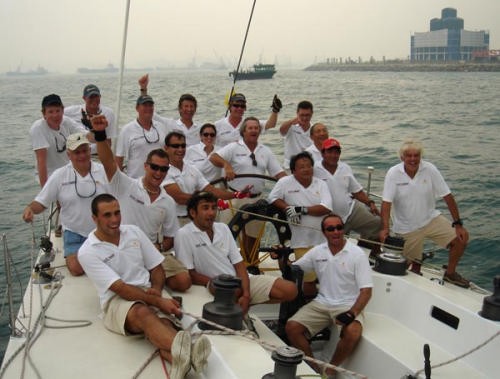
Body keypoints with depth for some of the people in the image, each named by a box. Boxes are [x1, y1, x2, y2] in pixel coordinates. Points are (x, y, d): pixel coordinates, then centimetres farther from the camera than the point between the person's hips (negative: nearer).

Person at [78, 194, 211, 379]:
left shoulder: (134, 231, 11)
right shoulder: (88, 252, -5)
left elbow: (157, 268, 15)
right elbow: (120, 288, -14)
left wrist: (156, 290, -8)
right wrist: (158, 301, -22)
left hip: (149, 291, 5)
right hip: (117, 300, -4)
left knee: (163, 319, -32)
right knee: (142, 312, -40)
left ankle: (181, 358, -65)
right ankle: (185, 351, -69)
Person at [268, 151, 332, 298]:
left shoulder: (320, 184, 4)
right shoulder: (285, 182, -1)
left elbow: (326, 208, -8)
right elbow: (272, 199, 4)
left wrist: (301, 209, -16)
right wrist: (288, 209, -12)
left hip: (324, 239, 3)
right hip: (302, 241, -3)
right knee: (308, 279, -2)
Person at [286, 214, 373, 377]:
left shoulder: (357, 254, -6)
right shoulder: (317, 252, 6)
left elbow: (366, 291, -10)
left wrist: (352, 313, -25)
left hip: (348, 306, -3)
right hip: (321, 303, 4)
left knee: (353, 333, -33)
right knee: (292, 327, -17)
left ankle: (330, 370, -7)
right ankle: (314, 368, 0)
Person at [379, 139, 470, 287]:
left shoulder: (430, 170, -11)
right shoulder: (393, 174, -15)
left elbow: (447, 197, -9)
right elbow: (386, 203, -20)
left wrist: (458, 224, -12)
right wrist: (385, 228, -31)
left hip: (431, 218, 2)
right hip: (406, 228, -2)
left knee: (462, 237, -12)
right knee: (414, 266, 1)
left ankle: (450, 273, 11)